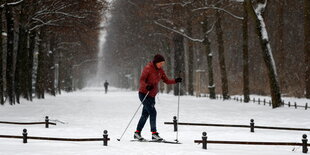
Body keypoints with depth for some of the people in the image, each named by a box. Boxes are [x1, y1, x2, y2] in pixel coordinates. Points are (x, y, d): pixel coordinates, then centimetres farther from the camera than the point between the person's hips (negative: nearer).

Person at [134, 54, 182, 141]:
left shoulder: (160, 70, 7)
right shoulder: (148, 68, -14)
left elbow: (166, 81, 10)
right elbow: (142, 80, -18)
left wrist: (175, 81, -7)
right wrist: (147, 86, -37)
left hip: (152, 95, 8)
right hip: (144, 94, -8)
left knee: (145, 114, 11)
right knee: (153, 112, -15)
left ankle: (137, 133, 21)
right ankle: (154, 134, -13)